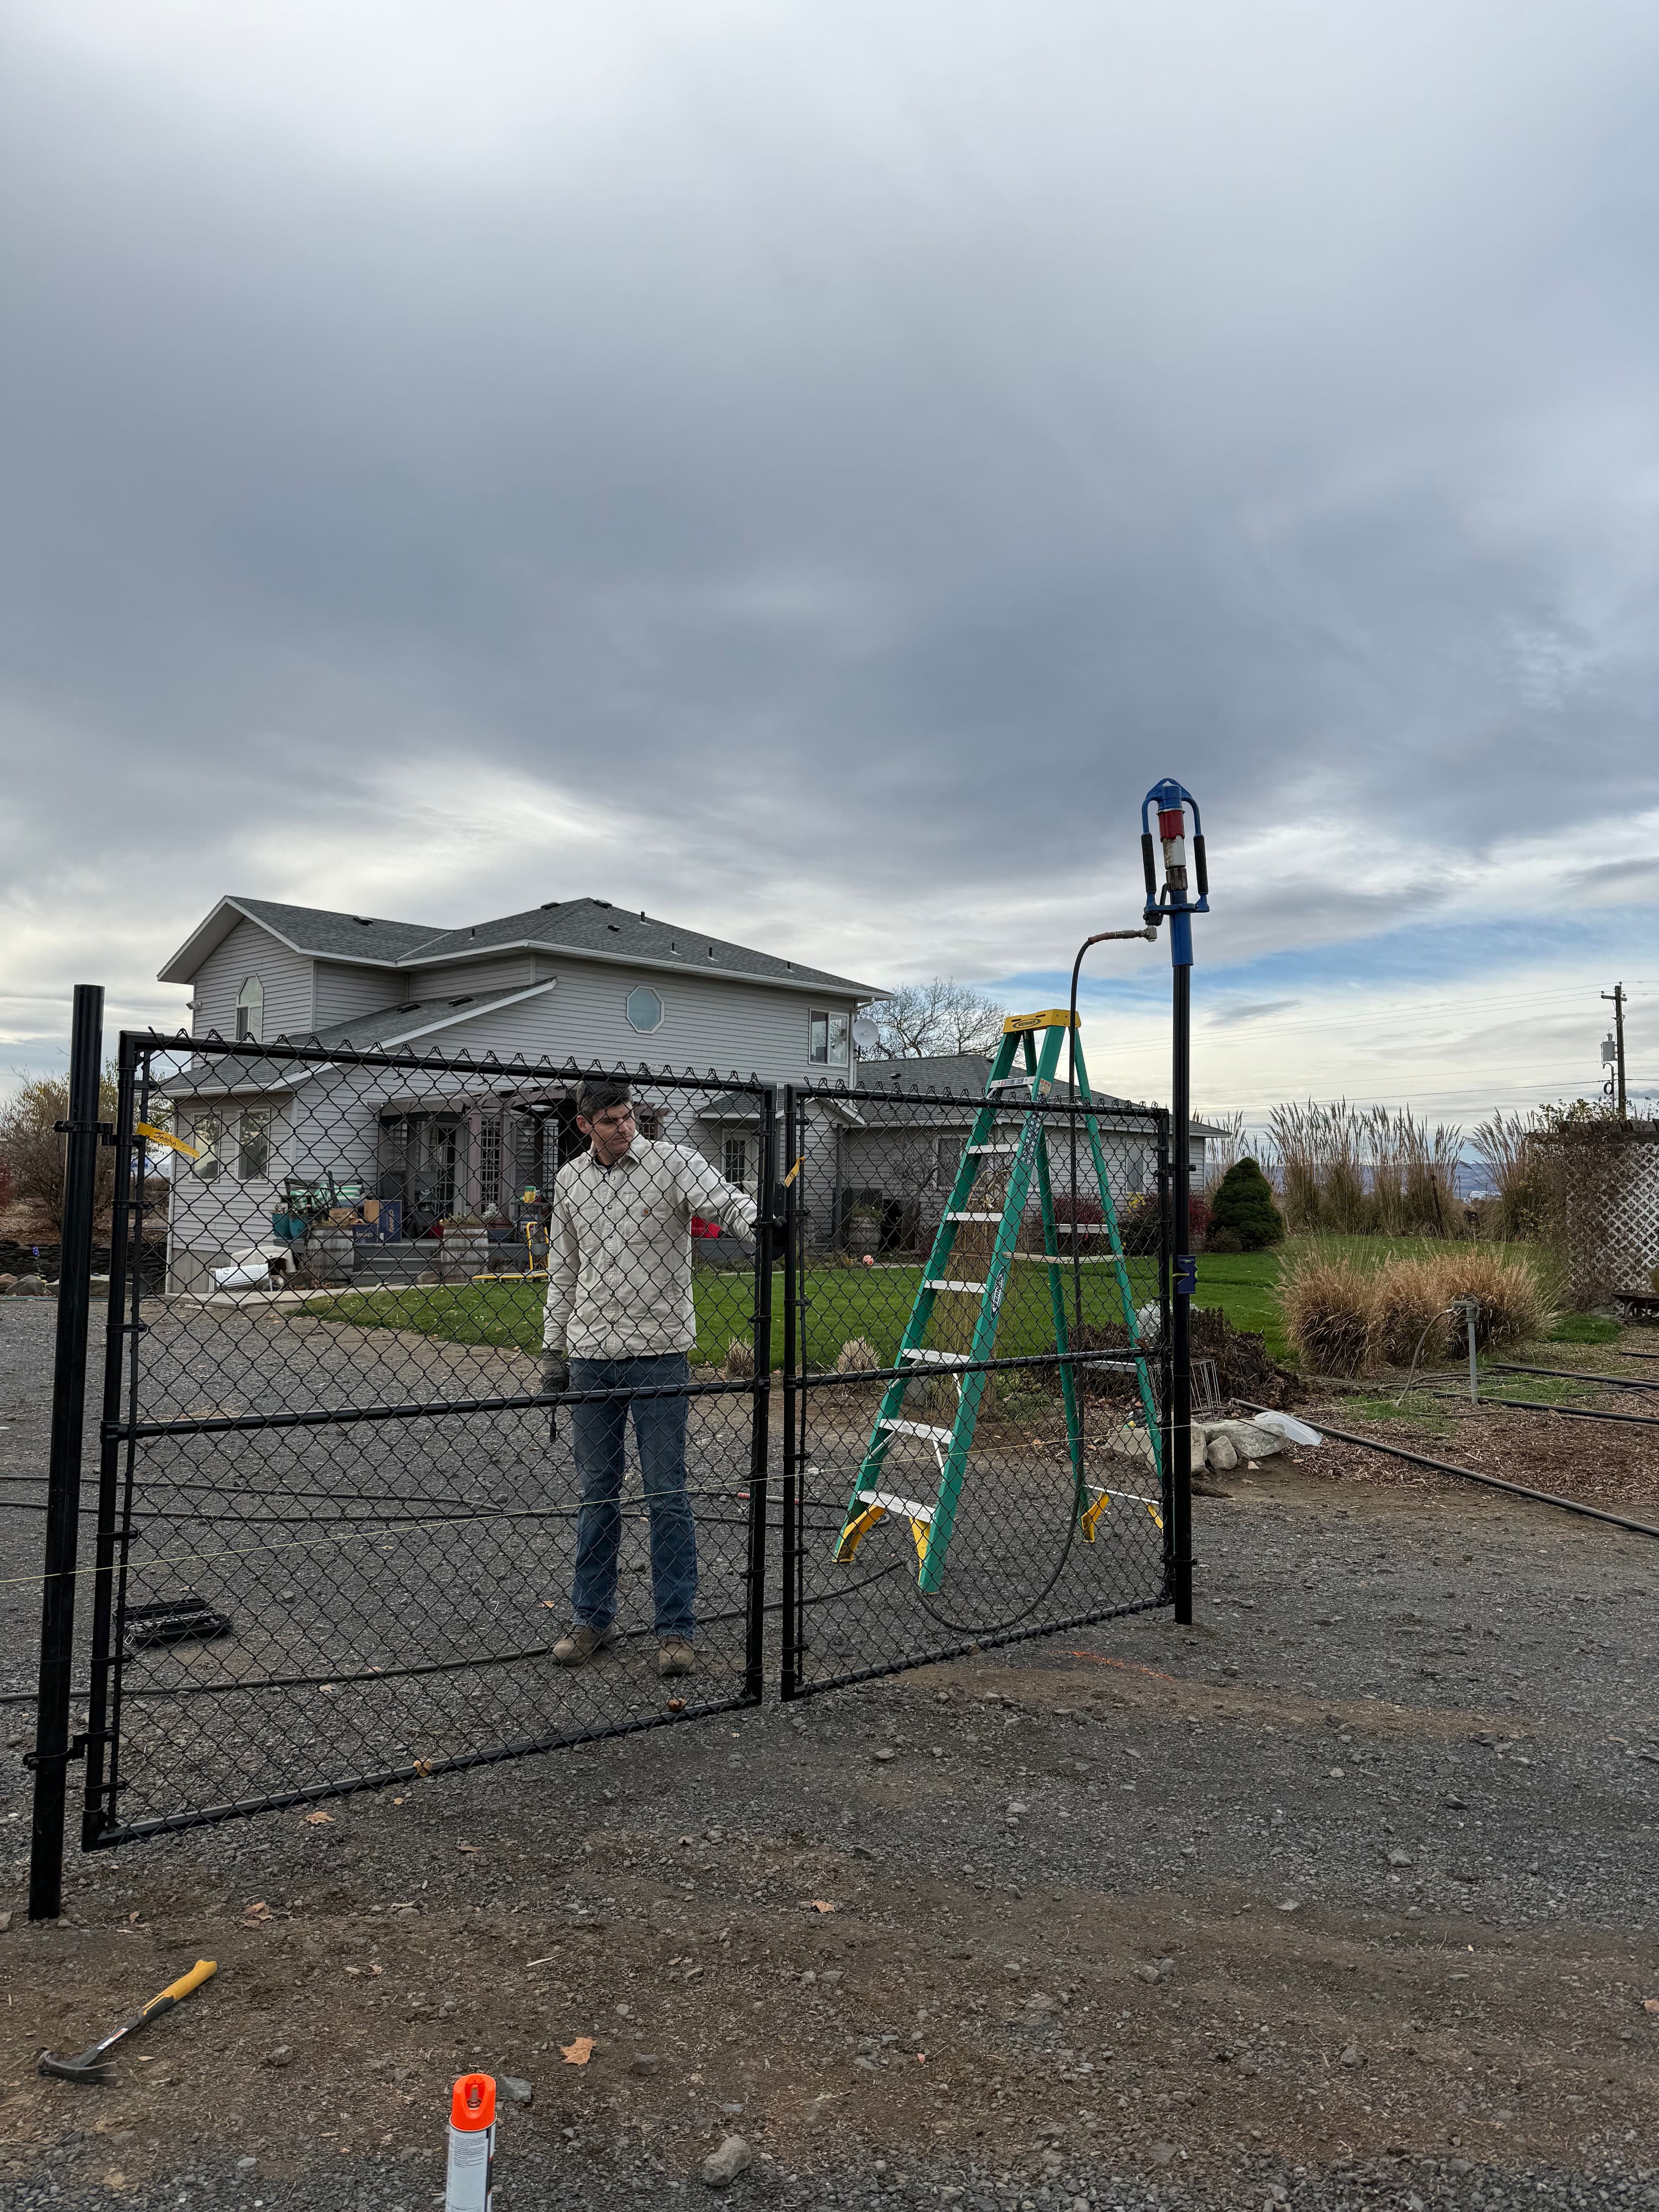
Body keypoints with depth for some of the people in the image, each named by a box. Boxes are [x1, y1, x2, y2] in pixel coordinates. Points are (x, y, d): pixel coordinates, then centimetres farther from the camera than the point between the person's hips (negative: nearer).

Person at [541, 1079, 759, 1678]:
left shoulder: (673, 1162, -6)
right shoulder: (569, 1180, 8)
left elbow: (724, 1199, -22)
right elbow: (562, 1271, 16)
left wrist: (759, 1221, -44)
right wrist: (553, 1348, 14)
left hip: (659, 1352, -4)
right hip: (591, 1355, 4)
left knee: (666, 1494, 0)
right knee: (596, 1492, 13)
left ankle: (677, 1628, 11)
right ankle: (593, 1618, 26)